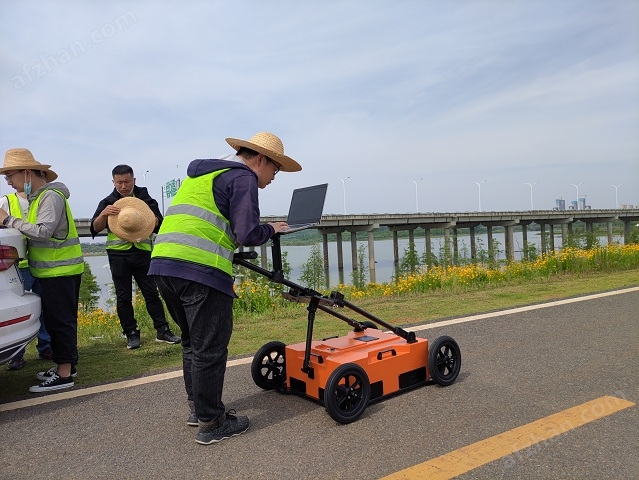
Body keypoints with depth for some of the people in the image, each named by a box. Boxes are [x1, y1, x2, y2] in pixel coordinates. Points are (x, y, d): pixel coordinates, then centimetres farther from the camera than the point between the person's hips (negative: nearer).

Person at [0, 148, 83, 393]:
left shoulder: (51, 196, -15)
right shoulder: (37, 196, 15)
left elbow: (43, 231, -25)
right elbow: (36, 231, 13)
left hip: (60, 271, -10)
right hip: (53, 270, 10)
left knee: (60, 321, -4)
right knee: (57, 320, 16)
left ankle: (64, 375, 3)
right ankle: (66, 365, 27)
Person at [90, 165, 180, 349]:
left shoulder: (144, 197, 8)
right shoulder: (108, 202, 5)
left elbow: (158, 221, 4)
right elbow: (95, 228, -2)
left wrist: (150, 220, -19)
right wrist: (103, 214, -21)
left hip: (142, 251, 0)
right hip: (118, 253, 0)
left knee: (151, 292, 3)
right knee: (123, 297, 4)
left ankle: (163, 331, 9)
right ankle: (131, 334, 14)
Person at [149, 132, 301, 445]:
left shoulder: (203, 172, 27)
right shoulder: (243, 177, 0)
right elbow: (248, 234, -10)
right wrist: (271, 230, 9)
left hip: (163, 263, 9)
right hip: (200, 269, -9)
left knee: (192, 342, 21)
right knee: (209, 349, 2)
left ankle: (197, 407, 33)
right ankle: (211, 423, 14)